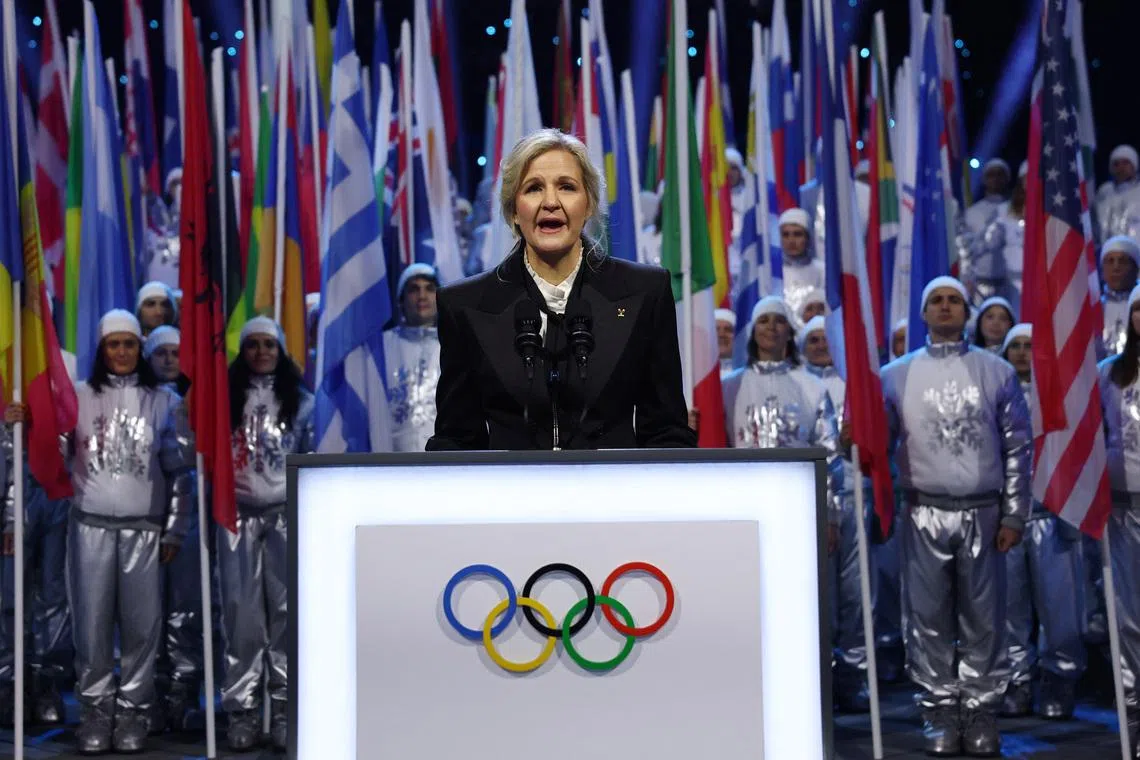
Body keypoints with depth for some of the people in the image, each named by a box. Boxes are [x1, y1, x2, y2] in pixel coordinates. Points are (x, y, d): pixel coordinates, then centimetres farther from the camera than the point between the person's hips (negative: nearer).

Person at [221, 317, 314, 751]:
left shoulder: (301, 400, 10)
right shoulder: (225, 397, 11)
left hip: (287, 514, 0)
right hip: (237, 514, 0)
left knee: (287, 609, -2)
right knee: (241, 612, -2)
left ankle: (286, 709, 3)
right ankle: (242, 711, 3)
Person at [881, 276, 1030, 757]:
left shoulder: (997, 372, 8)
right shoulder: (896, 375, 8)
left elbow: (1016, 448, 7)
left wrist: (1014, 516, 2)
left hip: (983, 514, 0)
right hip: (924, 514, 0)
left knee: (983, 619, 3)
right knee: (929, 619, 3)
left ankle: (981, 712, 12)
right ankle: (940, 712, 12)